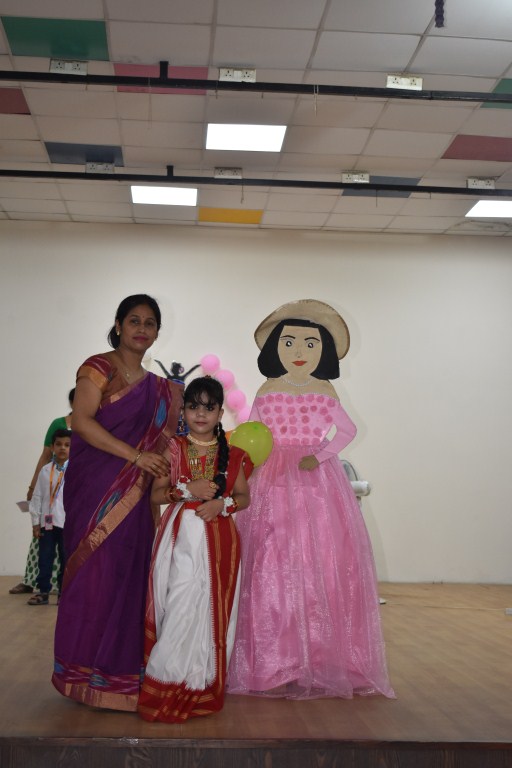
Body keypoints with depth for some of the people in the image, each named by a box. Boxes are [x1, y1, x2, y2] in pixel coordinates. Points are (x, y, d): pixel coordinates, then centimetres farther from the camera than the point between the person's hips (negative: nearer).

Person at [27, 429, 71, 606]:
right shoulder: (45, 470, 5)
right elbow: (37, 497, 6)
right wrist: (36, 522, 3)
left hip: (68, 523, -2)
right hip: (47, 522, 2)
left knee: (66, 559, 5)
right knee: (45, 558, 6)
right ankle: (43, 591, 15)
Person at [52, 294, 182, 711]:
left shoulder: (157, 387, 17)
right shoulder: (99, 367, -3)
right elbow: (81, 421, -14)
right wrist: (135, 456, -18)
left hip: (133, 494, 6)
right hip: (96, 485, -6)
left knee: (130, 572, 5)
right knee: (96, 570, -5)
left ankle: (120, 667, 14)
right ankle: (86, 670, 6)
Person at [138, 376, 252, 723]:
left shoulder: (232, 455, 6)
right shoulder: (174, 449, 5)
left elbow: (244, 496, 10)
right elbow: (156, 493, 3)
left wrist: (223, 503, -9)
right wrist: (188, 489, -11)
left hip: (219, 538, 1)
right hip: (181, 536, -1)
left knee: (212, 609, 1)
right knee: (179, 607, -6)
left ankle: (204, 685, 15)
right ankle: (169, 684, 9)